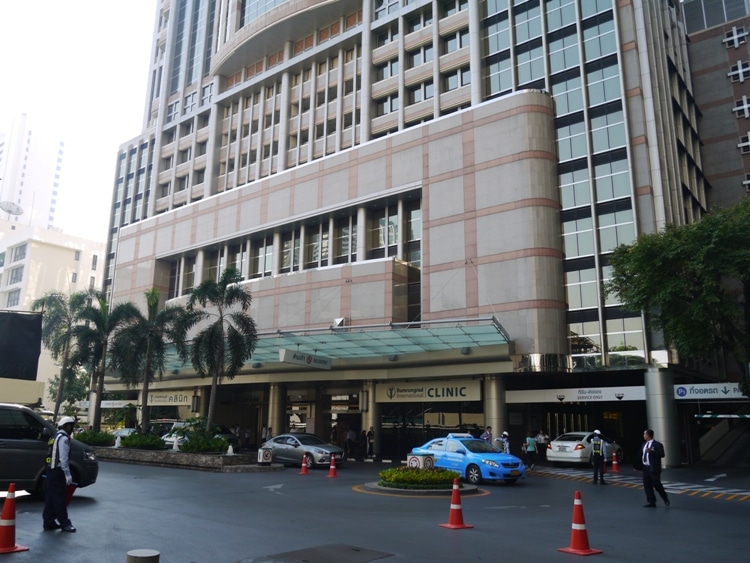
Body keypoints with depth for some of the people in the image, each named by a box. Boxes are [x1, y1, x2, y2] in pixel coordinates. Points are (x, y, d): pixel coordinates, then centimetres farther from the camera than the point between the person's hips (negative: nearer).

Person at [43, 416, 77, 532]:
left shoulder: (55, 437, 18)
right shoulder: (63, 438, -13)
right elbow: (63, 459, -19)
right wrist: (68, 475, -19)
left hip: (51, 470, 10)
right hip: (58, 472, -10)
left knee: (50, 497, 12)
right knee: (59, 498, -4)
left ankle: (49, 522, 18)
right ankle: (64, 523, 1)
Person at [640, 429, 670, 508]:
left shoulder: (657, 444, -9)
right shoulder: (644, 444, 13)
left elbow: (662, 454, -17)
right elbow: (641, 455, 13)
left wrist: (652, 451, -27)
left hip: (654, 469, -7)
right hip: (646, 468, 7)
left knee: (657, 484, -3)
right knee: (647, 485, 6)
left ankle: (665, 499, 21)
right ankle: (651, 502, 14)